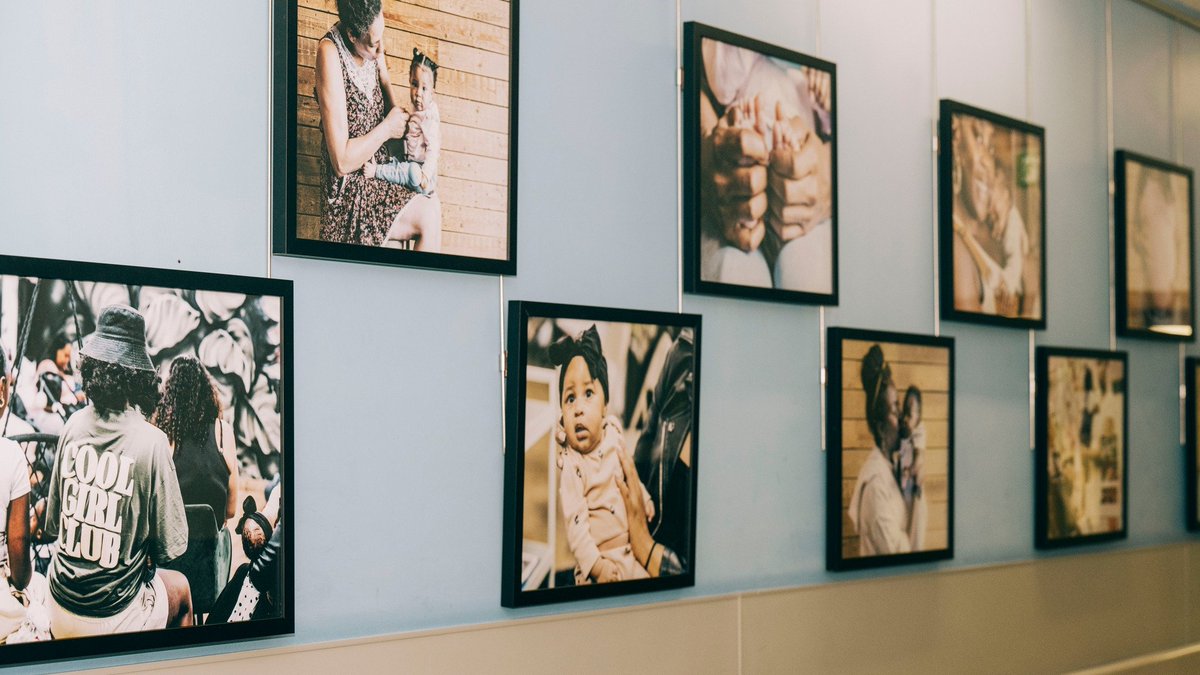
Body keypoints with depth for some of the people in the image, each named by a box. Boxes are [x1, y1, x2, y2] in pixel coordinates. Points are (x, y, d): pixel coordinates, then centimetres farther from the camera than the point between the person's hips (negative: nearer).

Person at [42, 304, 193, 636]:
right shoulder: (152, 441, -18)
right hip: (113, 621, -4)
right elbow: (169, 548, -11)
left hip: (59, 614, 5)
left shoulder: (73, 425, -5)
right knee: (180, 586, 25)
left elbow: (52, 525, 7)